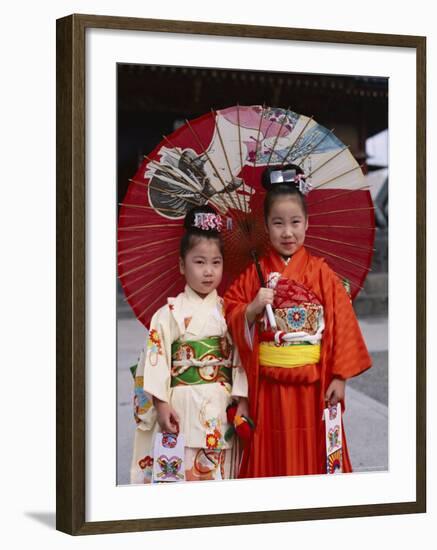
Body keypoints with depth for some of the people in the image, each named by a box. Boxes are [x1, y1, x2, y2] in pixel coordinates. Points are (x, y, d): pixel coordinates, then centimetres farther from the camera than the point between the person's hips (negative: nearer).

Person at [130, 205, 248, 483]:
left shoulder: (228, 311, 8)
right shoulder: (171, 313, -1)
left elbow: (241, 356, 6)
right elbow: (156, 358, -5)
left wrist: (242, 401, -2)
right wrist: (161, 404, -11)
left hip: (222, 408, 3)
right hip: (183, 406, -3)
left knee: (219, 472, 6)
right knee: (182, 470, -4)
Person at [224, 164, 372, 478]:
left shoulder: (321, 273, -1)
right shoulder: (255, 274, 3)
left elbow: (342, 324, -2)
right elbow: (232, 316, 3)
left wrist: (339, 377, -6)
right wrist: (253, 309, -17)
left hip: (313, 385, -1)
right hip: (269, 385, 1)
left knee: (312, 456, 7)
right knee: (273, 458, 7)